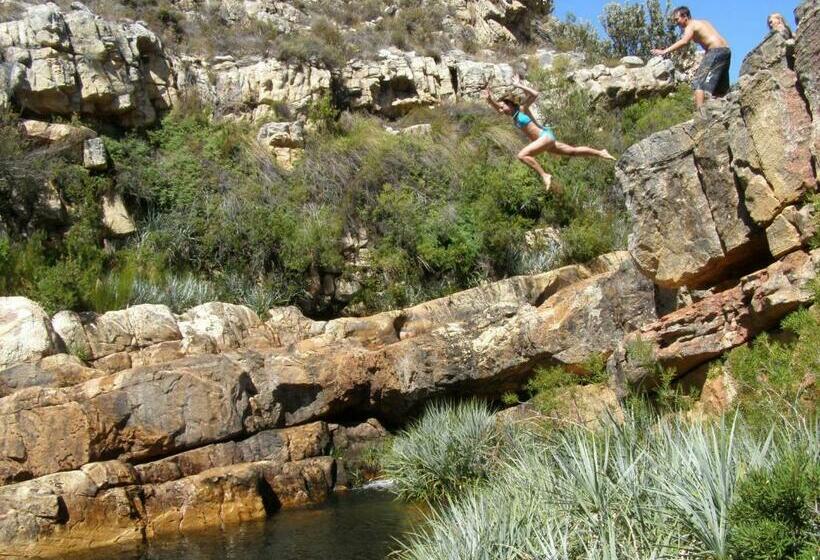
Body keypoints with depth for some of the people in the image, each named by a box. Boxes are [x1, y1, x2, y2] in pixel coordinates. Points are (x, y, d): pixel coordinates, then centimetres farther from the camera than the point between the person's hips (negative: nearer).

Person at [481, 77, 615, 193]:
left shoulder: (522, 108, -6)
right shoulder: (513, 115, 15)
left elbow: (534, 94, -20)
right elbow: (495, 105, 9)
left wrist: (520, 86, -16)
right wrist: (489, 99, -10)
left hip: (545, 136, -10)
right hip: (544, 139, 10)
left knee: (522, 155, -25)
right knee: (573, 151, 15)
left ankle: (545, 175, -25)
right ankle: (600, 153, 23)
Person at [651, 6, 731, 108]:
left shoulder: (691, 26, -3)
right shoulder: (702, 22, 24)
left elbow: (684, 41, -21)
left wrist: (664, 51, -28)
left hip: (716, 51, -9)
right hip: (726, 50, 9)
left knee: (698, 82, -11)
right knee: (720, 86, 16)